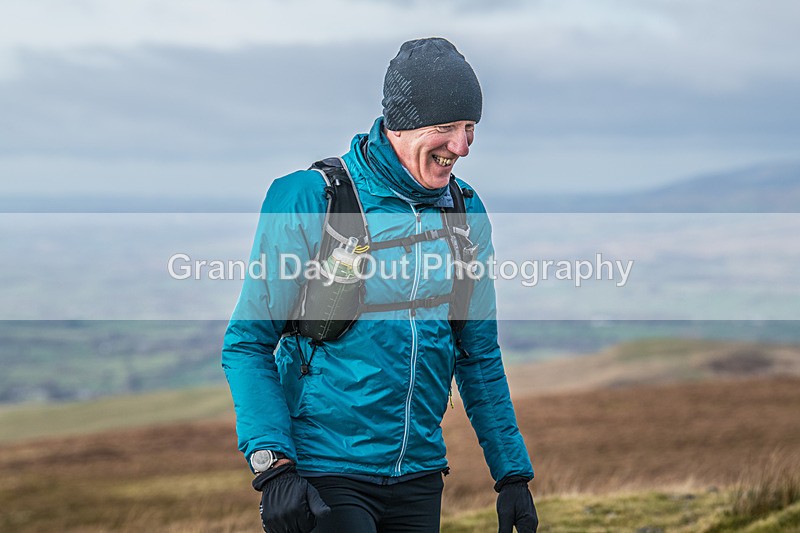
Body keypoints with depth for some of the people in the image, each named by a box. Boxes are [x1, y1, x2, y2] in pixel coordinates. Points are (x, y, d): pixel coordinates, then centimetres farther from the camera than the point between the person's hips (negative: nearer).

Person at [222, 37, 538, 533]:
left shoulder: (466, 212, 7)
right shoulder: (311, 200, -9)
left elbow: (480, 356, 16)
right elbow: (247, 343, -7)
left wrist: (513, 473, 13)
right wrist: (274, 467, -18)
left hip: (419, 477, 5)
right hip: (324, 473, -5)